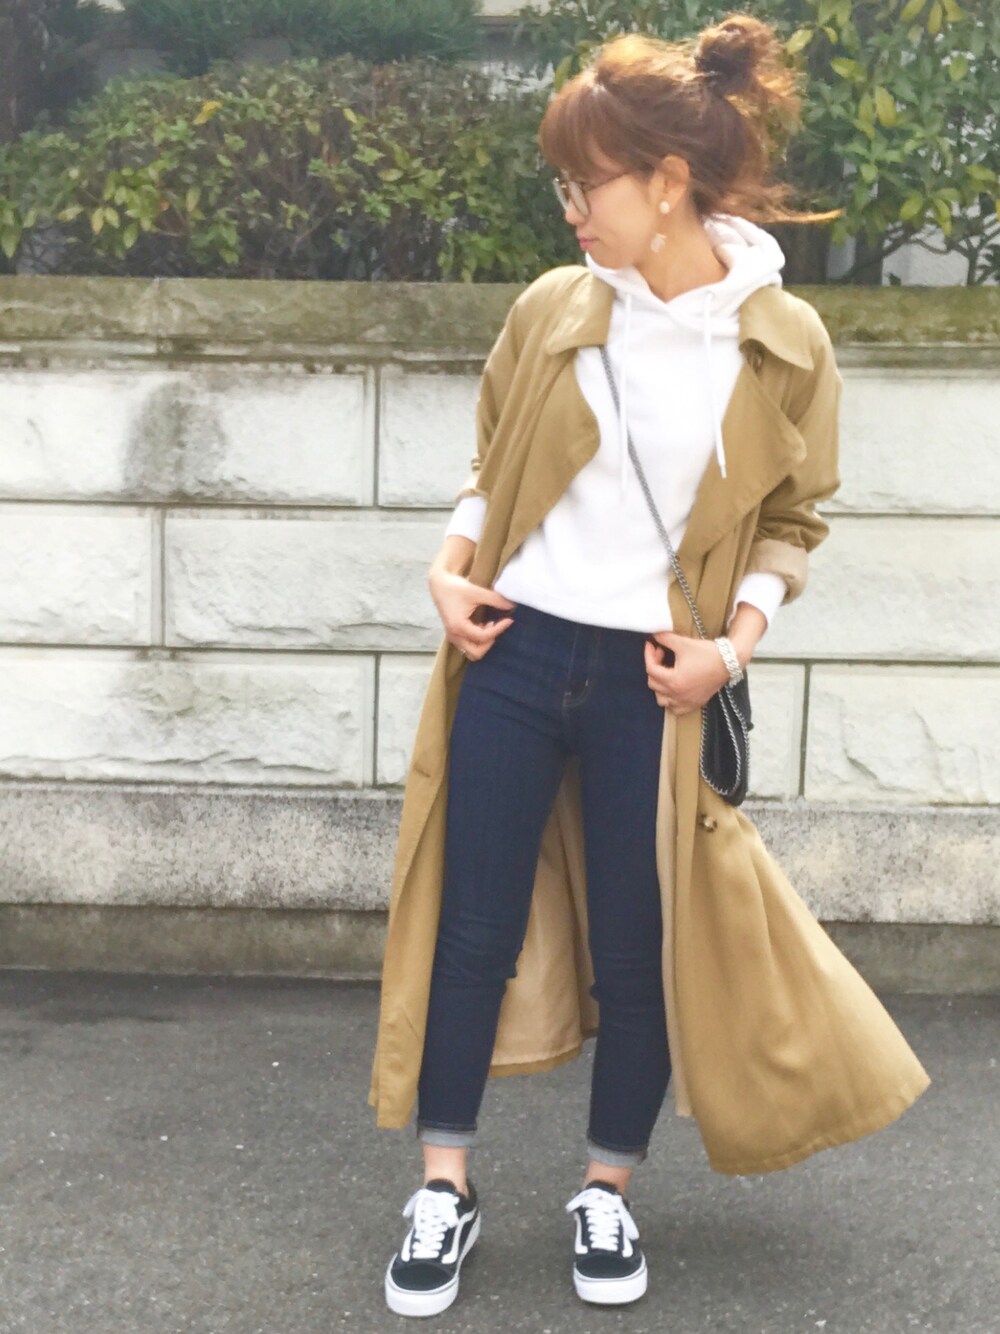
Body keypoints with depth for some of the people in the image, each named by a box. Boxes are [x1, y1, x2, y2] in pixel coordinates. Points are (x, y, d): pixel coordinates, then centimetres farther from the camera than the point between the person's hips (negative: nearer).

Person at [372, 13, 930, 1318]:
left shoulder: (783, 342, -4)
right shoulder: (553, 309, 0)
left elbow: (792, 519, 5)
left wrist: (734, 644, -8)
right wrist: (453, 569, -5)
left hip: (651, 683, -2)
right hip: (514, 659, 2)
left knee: (639, 950, 9)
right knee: (473, 928, 7)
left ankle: (608, 1193, 31)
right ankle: (445, 1190, 25)